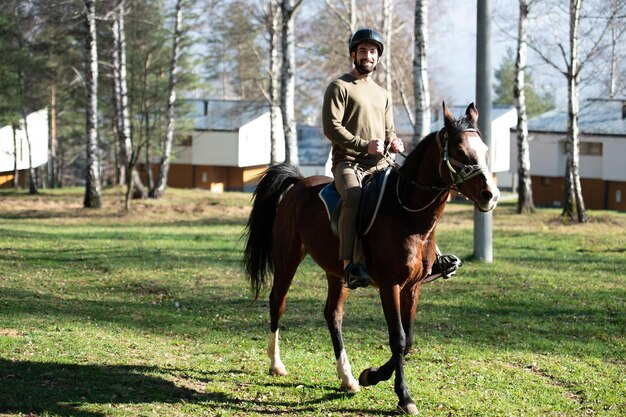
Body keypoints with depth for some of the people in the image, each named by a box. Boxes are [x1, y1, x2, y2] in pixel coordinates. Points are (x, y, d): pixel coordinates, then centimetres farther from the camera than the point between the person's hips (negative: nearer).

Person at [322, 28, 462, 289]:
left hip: (379, 165, 7)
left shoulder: (383, 94, 23)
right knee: (353, 196, -36)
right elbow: (331, 127, -9)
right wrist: (364, 145, -18)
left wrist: (393, 142, 1)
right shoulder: (340, 87, 1)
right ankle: (349, 264, -40)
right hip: (348, 162, -7)